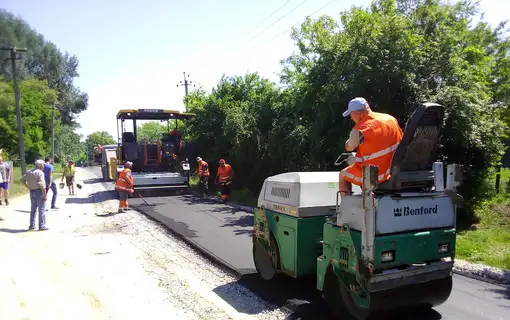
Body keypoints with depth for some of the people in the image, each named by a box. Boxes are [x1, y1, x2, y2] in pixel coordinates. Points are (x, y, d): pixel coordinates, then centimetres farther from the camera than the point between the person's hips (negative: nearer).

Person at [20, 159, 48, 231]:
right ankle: (42, 226, 3)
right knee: (41, 209, 0)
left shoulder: (29, 172, 9)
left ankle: (32, 225, 21)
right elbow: (42, 185, -21)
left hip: (32, 192, 7)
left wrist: (28, 187, 15)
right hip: (39, 191, -7)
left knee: (33, 209, 16)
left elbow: (22, 180, 18)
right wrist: (45, 195, -18)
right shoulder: (40, 173, -15)